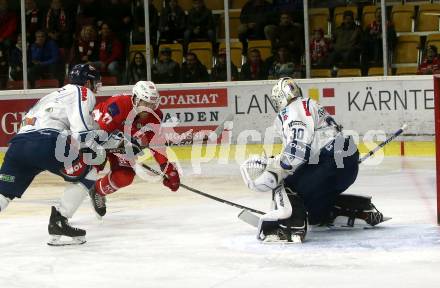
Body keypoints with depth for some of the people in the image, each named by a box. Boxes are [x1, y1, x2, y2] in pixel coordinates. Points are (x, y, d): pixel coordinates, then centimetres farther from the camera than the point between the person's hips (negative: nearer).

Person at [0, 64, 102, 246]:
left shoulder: (55, 94, 37)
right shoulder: (83, 92, 12)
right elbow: (81, 130, -4)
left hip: (18, 143, 7)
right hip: (46, 143, -7)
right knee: (87, 174, 10)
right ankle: (59, 221, 0)